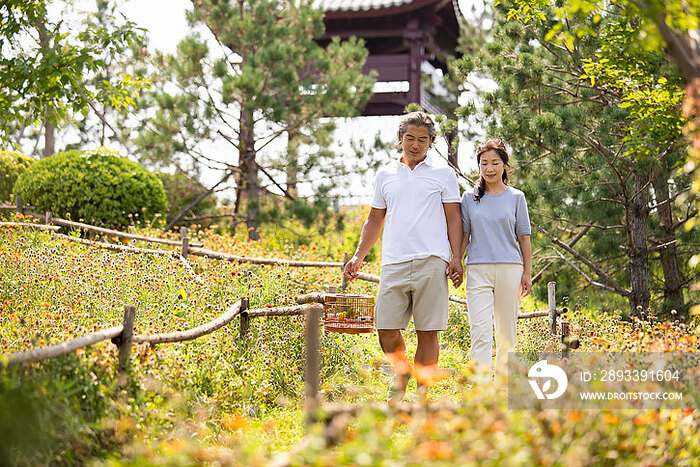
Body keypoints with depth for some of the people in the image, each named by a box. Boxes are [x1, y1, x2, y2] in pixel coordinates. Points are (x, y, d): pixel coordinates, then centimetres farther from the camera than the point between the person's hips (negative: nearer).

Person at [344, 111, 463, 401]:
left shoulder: (443, 174, 10)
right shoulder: (385, 175, 19)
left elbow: (453, 218, 7)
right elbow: (375, 220, 23)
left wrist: (456, 257, -5)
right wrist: (358, 257, 14)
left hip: (431, 262, -3)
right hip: (393, 264, 3)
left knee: (427, 331, -3)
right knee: (386, 329, -3)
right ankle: (402, 372, 25)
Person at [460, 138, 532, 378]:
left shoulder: (516, 197, 8)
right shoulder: (469, 198, 10)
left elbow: (524, 238, 8)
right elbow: (464, 236, 12)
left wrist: (527, 273, 3)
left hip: (509, 268, 0)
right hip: (477, 269, 0)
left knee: (506, 331, 5)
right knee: (480, 330, -12)